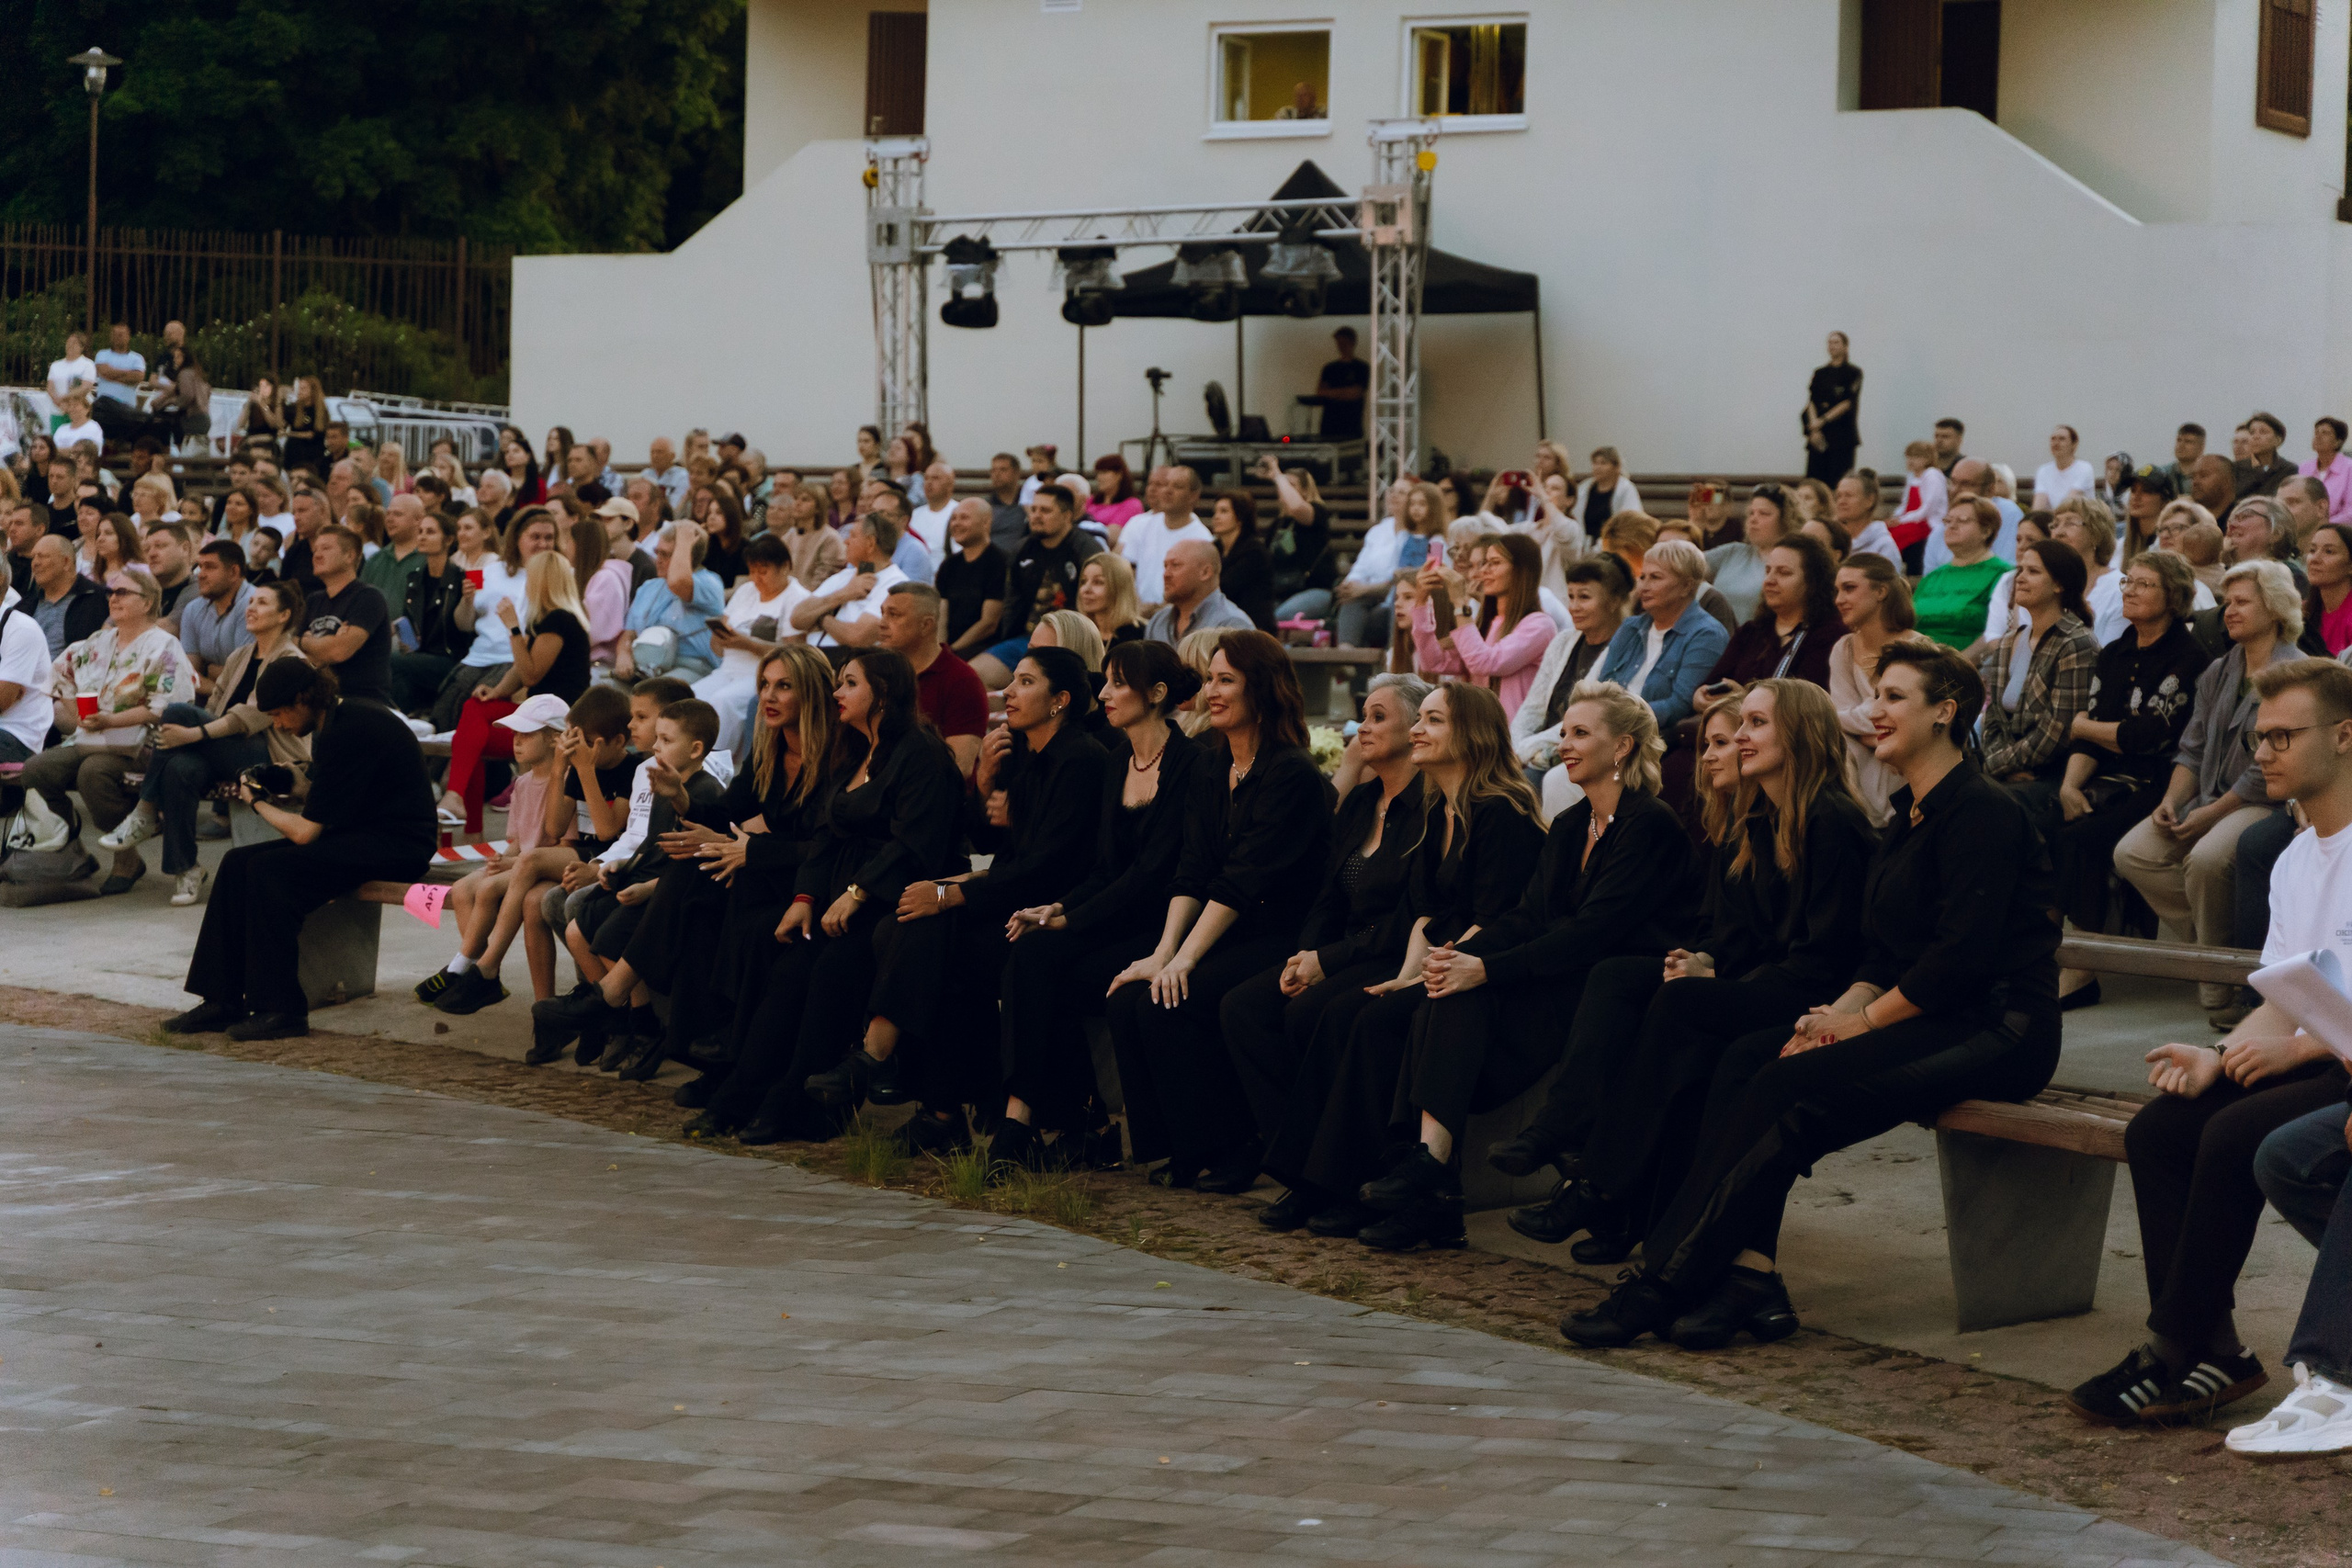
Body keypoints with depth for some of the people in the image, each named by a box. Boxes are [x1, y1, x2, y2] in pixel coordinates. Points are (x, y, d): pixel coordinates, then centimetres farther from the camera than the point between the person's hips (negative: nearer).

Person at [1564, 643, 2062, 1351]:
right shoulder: (1910, 817, 18)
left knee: (1792, 1089, -24)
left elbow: (1964, 953, -20)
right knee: (1744, 1060, -11)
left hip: (1998, 1028, -9)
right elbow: (1884, 955, 17)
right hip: (1929, 1020, 9)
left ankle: (1664, 1285, -23)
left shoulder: (1982, 811, -11)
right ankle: (1750, 1276, -24)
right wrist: (1839, 1012, -3)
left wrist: (1864, 1019, -13)